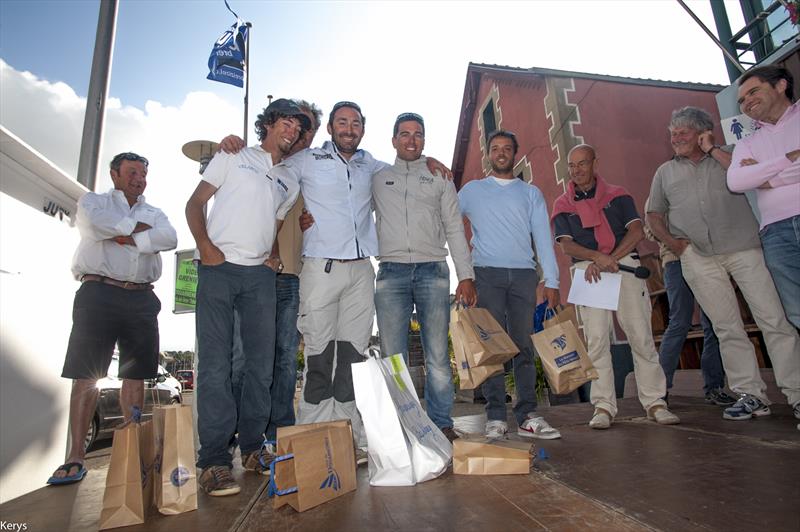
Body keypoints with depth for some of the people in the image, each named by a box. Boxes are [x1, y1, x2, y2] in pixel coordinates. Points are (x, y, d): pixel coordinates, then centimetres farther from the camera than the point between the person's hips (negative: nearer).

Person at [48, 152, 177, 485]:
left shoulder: (154, 214, 20)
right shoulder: (93, 201, 14)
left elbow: (170, 238, -2)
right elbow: (94, 222, -11)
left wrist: (130, 238, -10)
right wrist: (139, 226, -2)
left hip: (141, 298, 3)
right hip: (99, 293, -3)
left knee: (135, 375, 4)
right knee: (86, 376, -5)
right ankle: (75, 457, 0)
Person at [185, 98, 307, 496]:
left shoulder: (290, 180, 21)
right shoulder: (233, 157, 11)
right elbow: (195, 202, 7)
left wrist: (276, 253, 4)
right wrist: (204, 245, -9)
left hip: (261, 274, 4)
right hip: (218, 268, -4)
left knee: (262, 359, 3)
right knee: (215, 361, -7)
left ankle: (252, 447, 16)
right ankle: (214, 460, -1)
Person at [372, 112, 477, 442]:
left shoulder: (439, 179, 15)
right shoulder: (378, 178, 16)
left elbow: (454, 229, 11)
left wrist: (466, 276, 3)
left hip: (433, 272, 0)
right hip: (391, 273, 1)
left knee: (438, 356, 0)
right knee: (392, 357, 1)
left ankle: (441, 424, 11)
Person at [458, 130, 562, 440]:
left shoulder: (531, 193, 18)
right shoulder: (472, 190, 16)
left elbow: (543, 237, 11)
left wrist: (551, 281, 2)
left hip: (524, 274, 2)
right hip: (487, 274, -1)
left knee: (524, 345, 0)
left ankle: (527, 416, 5)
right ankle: (496, 417, 0)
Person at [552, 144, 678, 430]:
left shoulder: (617, 194, 12)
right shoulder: (562, 205, 12)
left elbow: (637, 232, 1)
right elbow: (567, 245, -1)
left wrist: (611, 259, -13)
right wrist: (598, 257, -18)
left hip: (625, 264, 0)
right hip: (588, 271, 0)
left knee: (641, 335, -2)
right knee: (596, 338, -5)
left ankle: (655, 402, 7)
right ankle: (603, 406, 0)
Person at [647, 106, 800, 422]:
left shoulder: (726, 155, 13)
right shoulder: (665, 172, 17)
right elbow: (654, 214, 16)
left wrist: (712, 150, -1)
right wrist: (670, 241, 0)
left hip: (743, 249, -1)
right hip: (697, 258, 2)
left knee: (774, 320, -4)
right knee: (727, 328, 3)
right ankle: (751, 395, 10)